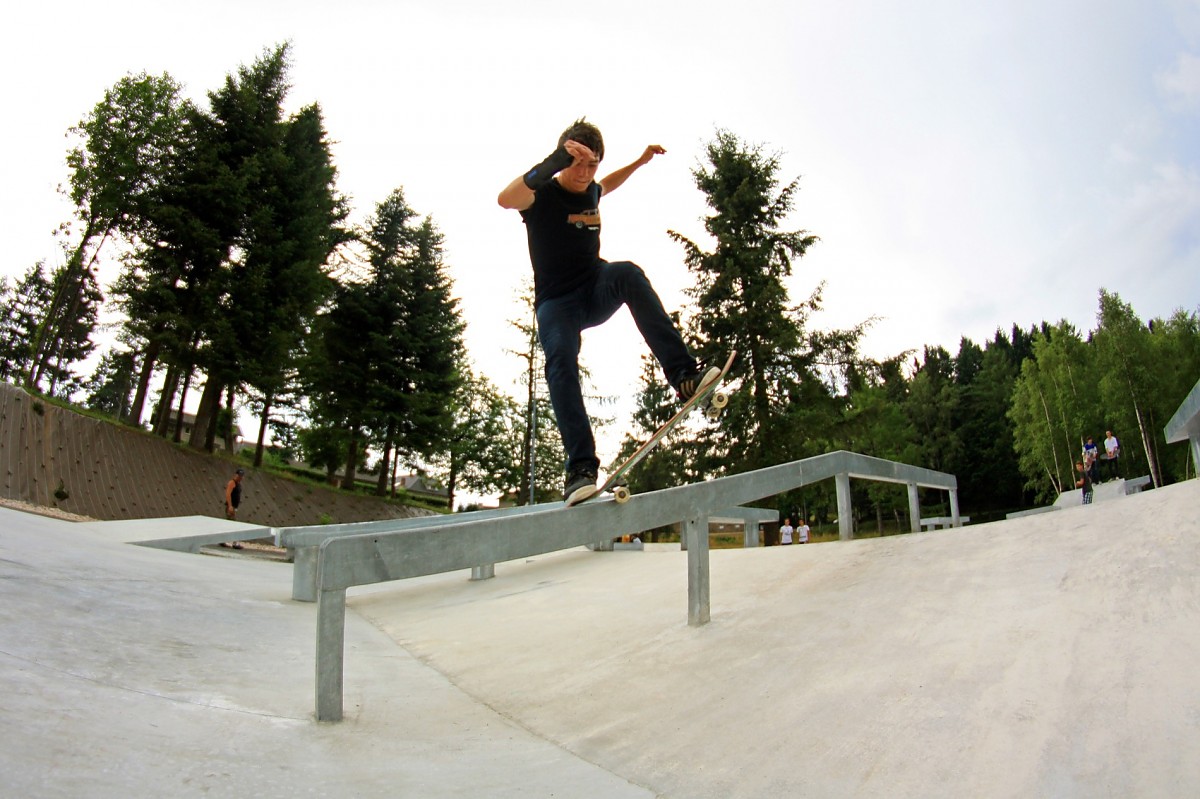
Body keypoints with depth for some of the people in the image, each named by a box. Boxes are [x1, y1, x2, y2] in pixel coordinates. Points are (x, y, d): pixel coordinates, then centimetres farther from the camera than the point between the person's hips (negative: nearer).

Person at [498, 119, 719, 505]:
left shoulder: (591, 191, 9)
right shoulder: (542, 194, -9)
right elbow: (505, 198, -35)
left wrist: (639, 161, 33)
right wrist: (556, 160, -42)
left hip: (596, 292, 4)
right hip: (556, 302, -3)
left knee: (628, 273, -30)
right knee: (561, 361, -30)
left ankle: (683, 374, -39)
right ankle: (580, 467, -33)